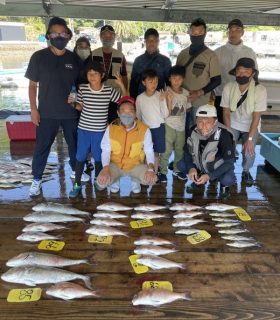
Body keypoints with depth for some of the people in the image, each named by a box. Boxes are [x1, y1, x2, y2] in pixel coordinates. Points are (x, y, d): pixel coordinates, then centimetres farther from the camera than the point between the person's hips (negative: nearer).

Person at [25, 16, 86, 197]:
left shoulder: (75, 58, 1)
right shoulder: (39, 57, -5)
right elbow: (33, 84, -2)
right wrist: (34, 109, -7)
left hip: (71, 111, 2)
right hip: (47, 112, -2)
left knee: (75, 144, 16)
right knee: (42, 147, 6)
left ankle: (77, 171, 39)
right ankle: (37, 179, 22)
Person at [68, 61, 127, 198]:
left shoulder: (109, 90, -7)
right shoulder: (82, 89, -4)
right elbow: (80, 107, 9)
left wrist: (121, 85, -11)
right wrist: (72, 103, -11)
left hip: (100, 130, 0)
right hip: (83, 129, 1)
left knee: (98, 157, 13)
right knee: (80, 157, 7)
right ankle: (77, 184, 20)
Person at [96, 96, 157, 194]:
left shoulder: (144, 129, -15)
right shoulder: (111, 128, -13)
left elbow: (149, 151, -8)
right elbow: (106, 150, -8)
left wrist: (151, 169, -25)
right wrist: (106, 169, -24)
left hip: (136, 166, 0)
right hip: (115, 165, 0)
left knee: (151, 179, -25)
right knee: (101, 181, -25)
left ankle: (135, 180, 13)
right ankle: (115, 180, 14)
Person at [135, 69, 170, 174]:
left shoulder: (160, 95, -8)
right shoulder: (140, 98, -5)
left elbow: (165, 115, -11)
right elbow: (138, 115, 6)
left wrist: (162, 100, -21)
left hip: (158, 128, 0)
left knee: (156, 153, 10)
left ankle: (155, 173, 23)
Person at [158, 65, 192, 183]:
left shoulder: (186, 93, 1)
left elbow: (188, 108, 15)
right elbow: (166, 113, -17)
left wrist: (180, 113, 1)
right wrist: (170, 99, -27)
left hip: (181, 126, 5)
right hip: (169, 126, -5)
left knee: (179, 150, 15)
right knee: (167, 150, -3)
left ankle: (177, 169, 32)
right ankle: (162, 171, 11)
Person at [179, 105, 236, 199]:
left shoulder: (224, 135, -32)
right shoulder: (193, 131, -19)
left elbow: (229, 162, -24)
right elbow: (187, 152, -5)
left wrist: (209, 176, -31)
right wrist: (191, 168, -24)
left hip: (219, 167, -5)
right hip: (200, 164, 5)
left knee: (227, 180, -33)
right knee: (181, 165, -14)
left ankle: (224, 185, 5)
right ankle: (199, 178, 15)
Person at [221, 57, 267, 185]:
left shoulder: (260, 90, -22)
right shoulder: (228, 87, -17)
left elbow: (256, 117, -19)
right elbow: (226, 113, -10)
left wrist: (250, 139, -23)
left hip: (251, 126, -1)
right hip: (233, 124, 1)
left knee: (249, 152, -20)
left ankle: (246, 171, 15)